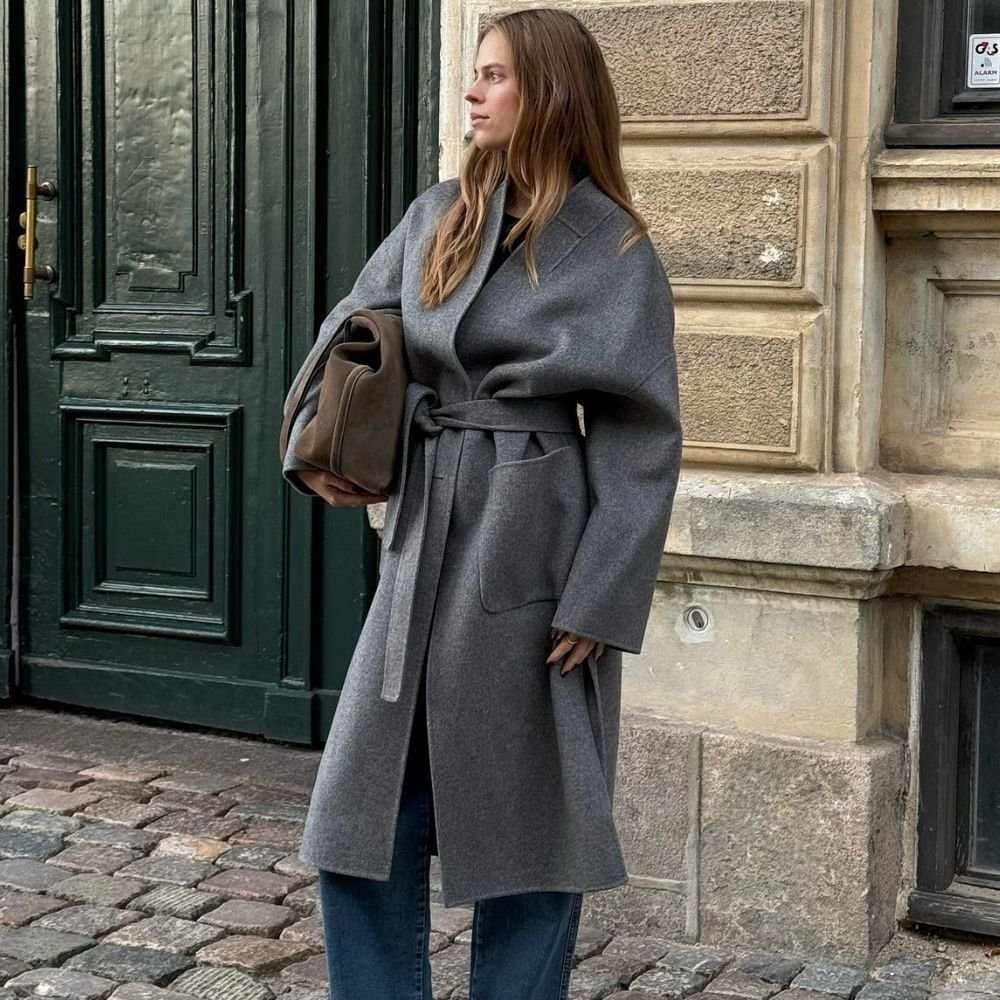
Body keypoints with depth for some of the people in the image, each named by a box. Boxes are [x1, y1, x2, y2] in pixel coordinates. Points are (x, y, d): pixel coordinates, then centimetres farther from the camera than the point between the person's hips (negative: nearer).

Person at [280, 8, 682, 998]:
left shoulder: (616, 253, -6)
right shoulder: (436, 217, 9)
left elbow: (642, 438, -8)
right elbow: (346, 338, 16)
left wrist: (600, 598, -13)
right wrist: (313, 446, -1)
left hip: (532, 551, -5)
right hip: (424, 541, 5)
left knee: (523, 809, 6)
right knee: (366, 803, 6)